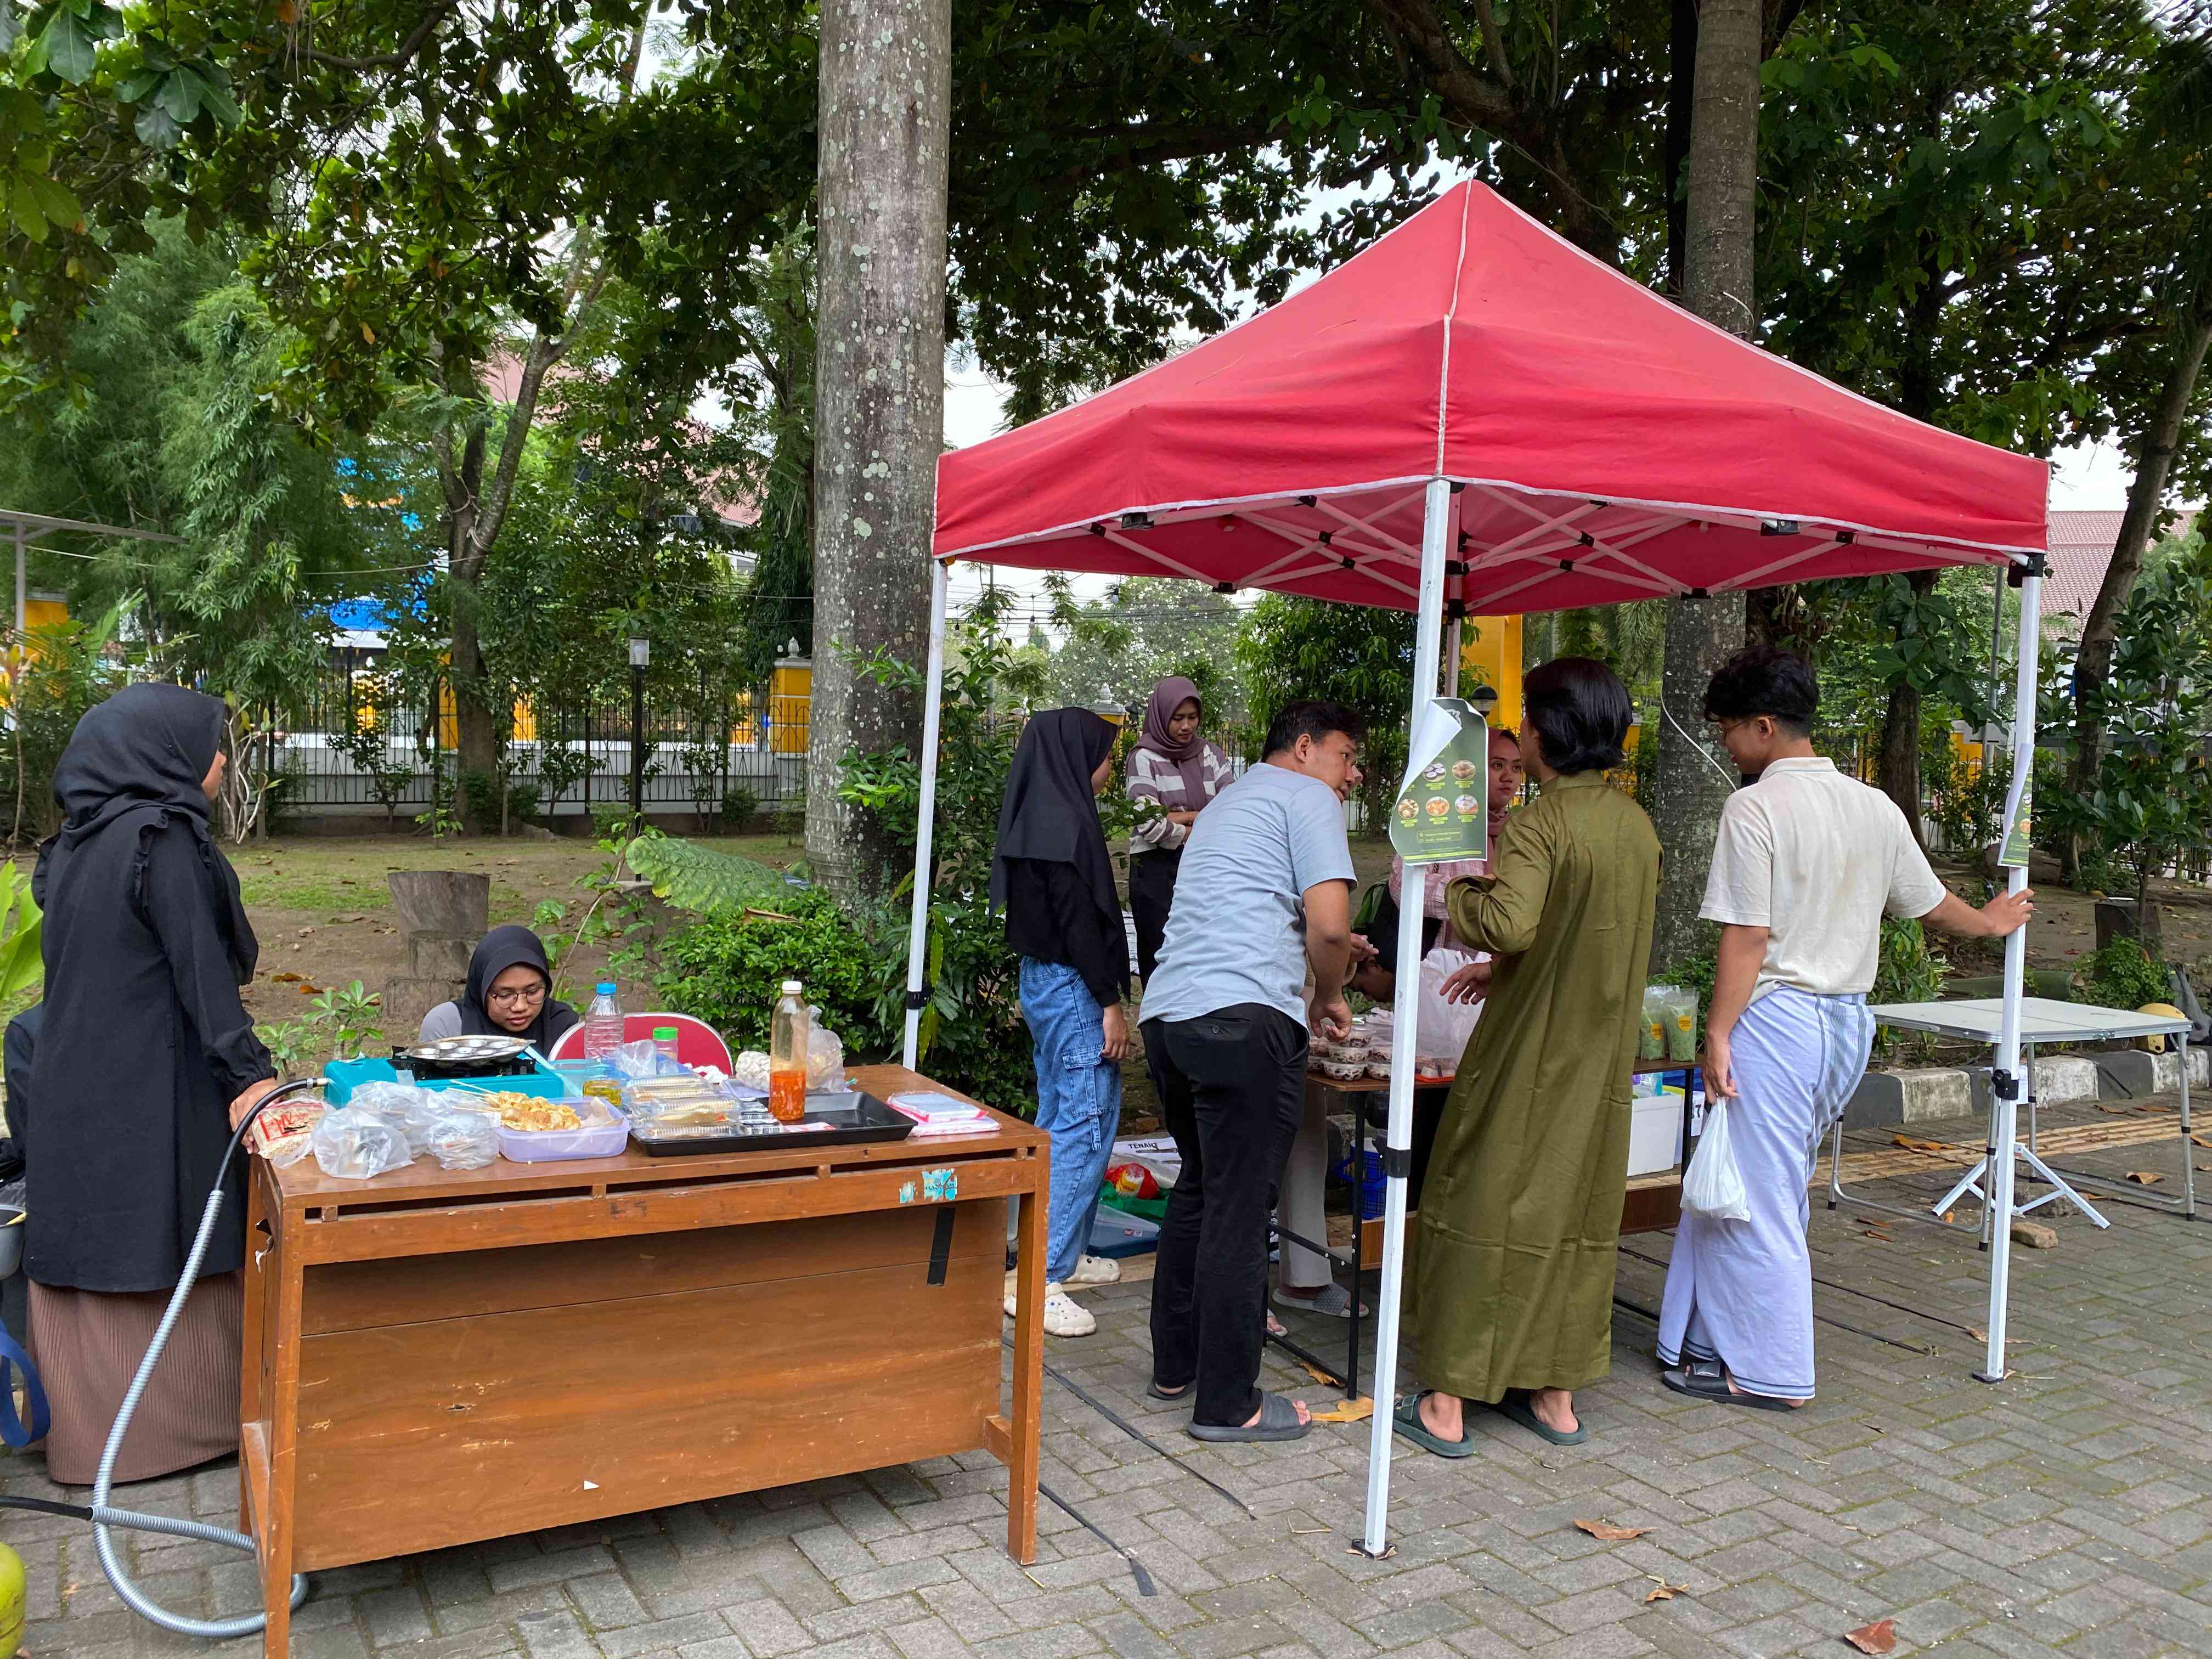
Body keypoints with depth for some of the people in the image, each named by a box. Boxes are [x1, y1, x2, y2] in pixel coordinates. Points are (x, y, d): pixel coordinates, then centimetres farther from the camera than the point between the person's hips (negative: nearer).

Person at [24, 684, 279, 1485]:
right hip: (155, 1090, -8)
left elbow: (70, 959, 17)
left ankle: (87, 1431, 23)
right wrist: (246, 1072, -20)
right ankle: (187, 1420, 16)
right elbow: (202, 968, -20)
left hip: (74, 1085, 8)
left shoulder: (75, 841, 10)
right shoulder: (164, 837, -16)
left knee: (88, 1245, 13)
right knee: (169, 1249, 4)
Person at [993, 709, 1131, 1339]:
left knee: (1060, 1122, 17)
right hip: (1072, 986, -11)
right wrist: (1110, 1003, -18)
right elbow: (1080, 921, -21)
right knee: (1086, 1126, -7)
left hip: (1042, 979, 11)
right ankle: (1041, 1276, -6)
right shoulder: (1065, 824, -18)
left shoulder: (1037, 817, 12)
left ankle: (1062, 1253, 28)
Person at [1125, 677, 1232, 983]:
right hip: (1157, 869, -3)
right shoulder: (1144, 758, -2)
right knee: (1160, 958, -1)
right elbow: (1151, 827, -12)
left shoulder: (1211, 756, 11)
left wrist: (1181, 817, -8)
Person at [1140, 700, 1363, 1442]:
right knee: (1238, 1208, -2)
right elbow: (1330, 925, -9)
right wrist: (1330, 996, 8)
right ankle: (1227, 1402, 6)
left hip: (1167, 1012, 9)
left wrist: (1311, 984, 31)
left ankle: (1175, 1365, 28)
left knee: (1199, 1189, 20)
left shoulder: (1227, 802, 30)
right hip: (1244, 1018, -9)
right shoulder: (1305, 798, 3)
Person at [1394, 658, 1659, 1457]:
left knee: (1480, 1207, 3)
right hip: (1602, 1057, 7)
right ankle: (1556, 1396, 25)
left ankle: (1446, 1405, 10)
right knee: (1577, 1209, 15)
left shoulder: (1542, 821, -17)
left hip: (1527, 1055, -7)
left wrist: (1456, 892, -11)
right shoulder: (1637, 823, 7)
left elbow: (1508, 922, -31)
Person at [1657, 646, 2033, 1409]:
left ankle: (1769, 1371, 12)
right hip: (1848, 1019, 8)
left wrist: (1718, 1035, -12)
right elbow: (1931, 902, 21)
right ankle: (1716, 1342, 25)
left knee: (1755, 1195, 3)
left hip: (1776, 1016, -8)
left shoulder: (1755, 807, -14)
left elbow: (1747, 938, -17)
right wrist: (1990, 921, 42)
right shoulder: (1876, 807, 8)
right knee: (1759, 1188, 16)